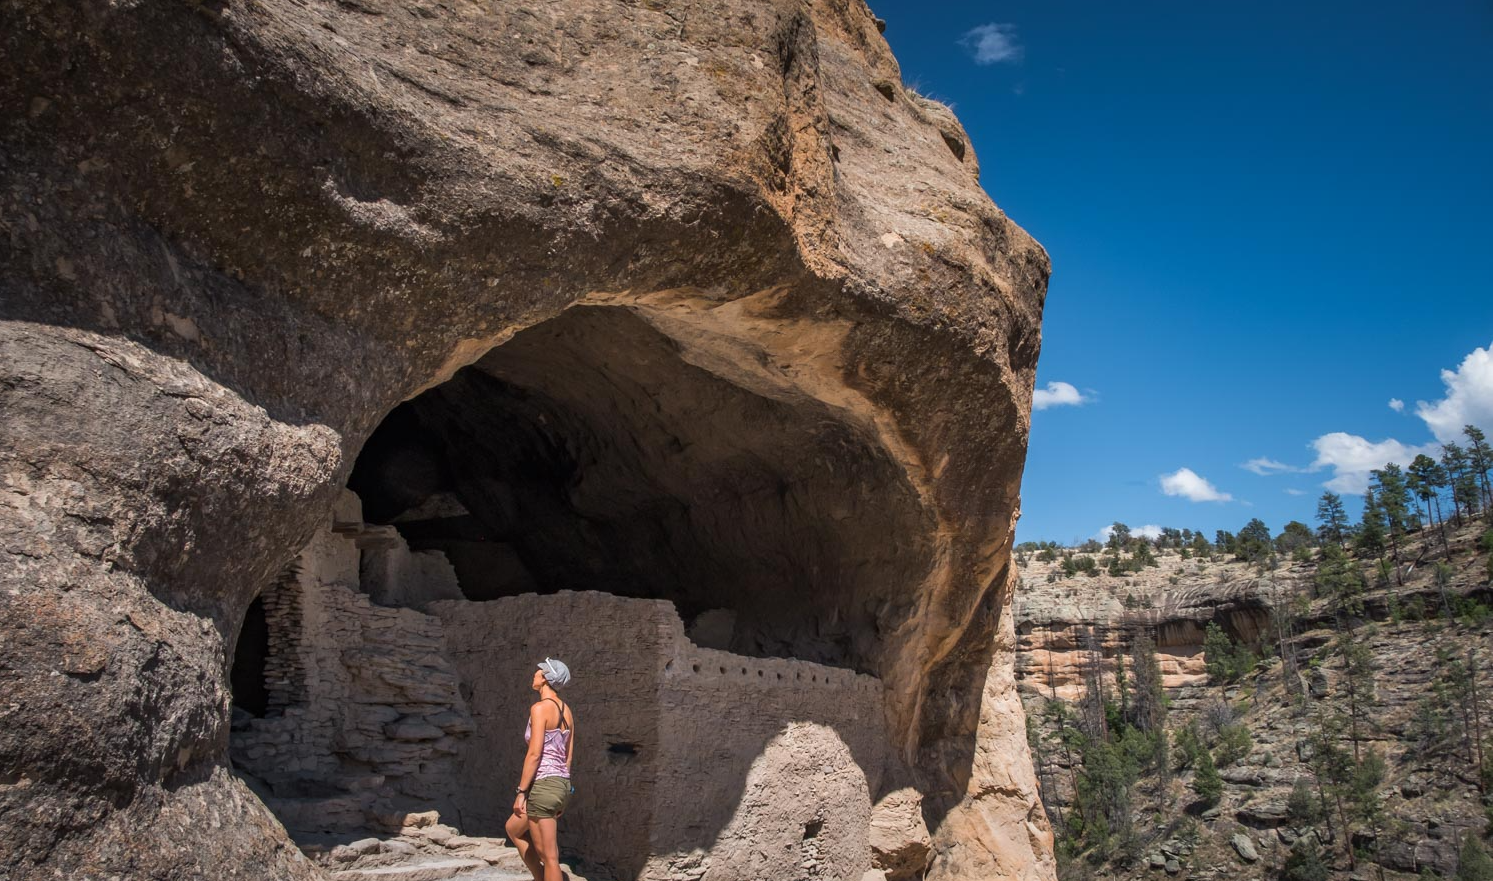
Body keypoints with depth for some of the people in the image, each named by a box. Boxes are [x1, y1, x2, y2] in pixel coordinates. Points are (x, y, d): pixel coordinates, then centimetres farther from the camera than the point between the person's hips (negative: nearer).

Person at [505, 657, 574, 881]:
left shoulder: (540, 707, -12)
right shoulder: (566, 710, 12)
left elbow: (534, 754, -17)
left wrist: (521, 792, -13)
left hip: (543, 786, -9)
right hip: (562, 786, 9)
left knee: (548, 857, -3)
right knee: (513, 828, 28)